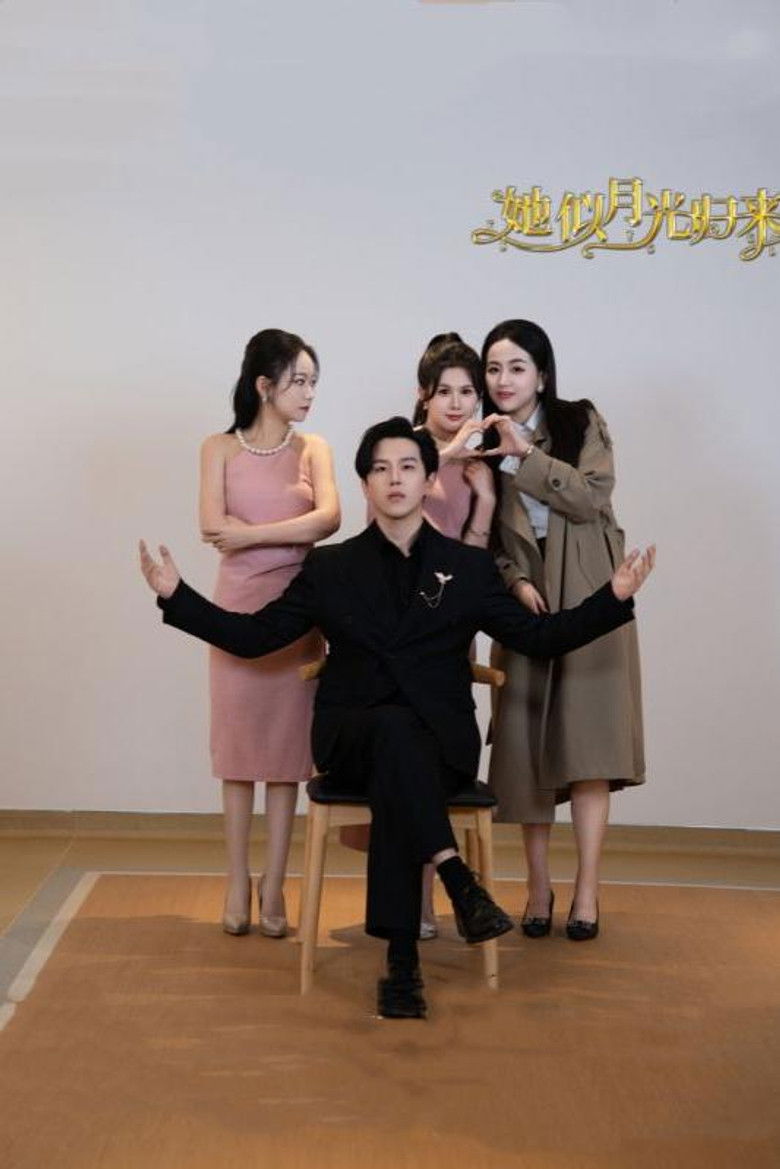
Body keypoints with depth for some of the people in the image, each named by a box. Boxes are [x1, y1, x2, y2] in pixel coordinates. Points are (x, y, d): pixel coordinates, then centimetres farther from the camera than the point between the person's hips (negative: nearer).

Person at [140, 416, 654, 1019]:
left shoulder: (469, 567, 13)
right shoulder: (330, 568, 13)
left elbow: (539, 637, 9)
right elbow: (254, 635, 11)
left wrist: (614, 599, -4)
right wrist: (176, 596, 0)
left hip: (440, 740, 0)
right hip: (350, 735, 0)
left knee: (395, 785, -35)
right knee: (394, 729, -37)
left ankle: (402, 963, -33)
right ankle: (459, 880, -41)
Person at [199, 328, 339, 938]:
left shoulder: (312, 448, 5)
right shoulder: (220, 448, 2)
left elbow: (329, 518, -12)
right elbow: (213, 527, -11)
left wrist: (248, 532, -13)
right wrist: (292, 522, -11)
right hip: (238, 606, -1)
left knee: (288, 740, 2)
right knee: (239, 740, 4)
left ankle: (274, 884, 10)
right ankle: (238, 881, 13)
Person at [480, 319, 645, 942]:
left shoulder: (583, 422, 3)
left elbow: (592, 497, -11)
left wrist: (526, 456, -16)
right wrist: (516, 582, -11)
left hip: (589, 597, -2)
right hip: (526, 600, 2)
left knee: (587, 738, -7)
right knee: (528, 742, -2)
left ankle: (587, 892, -3)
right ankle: (539, 886, 9)